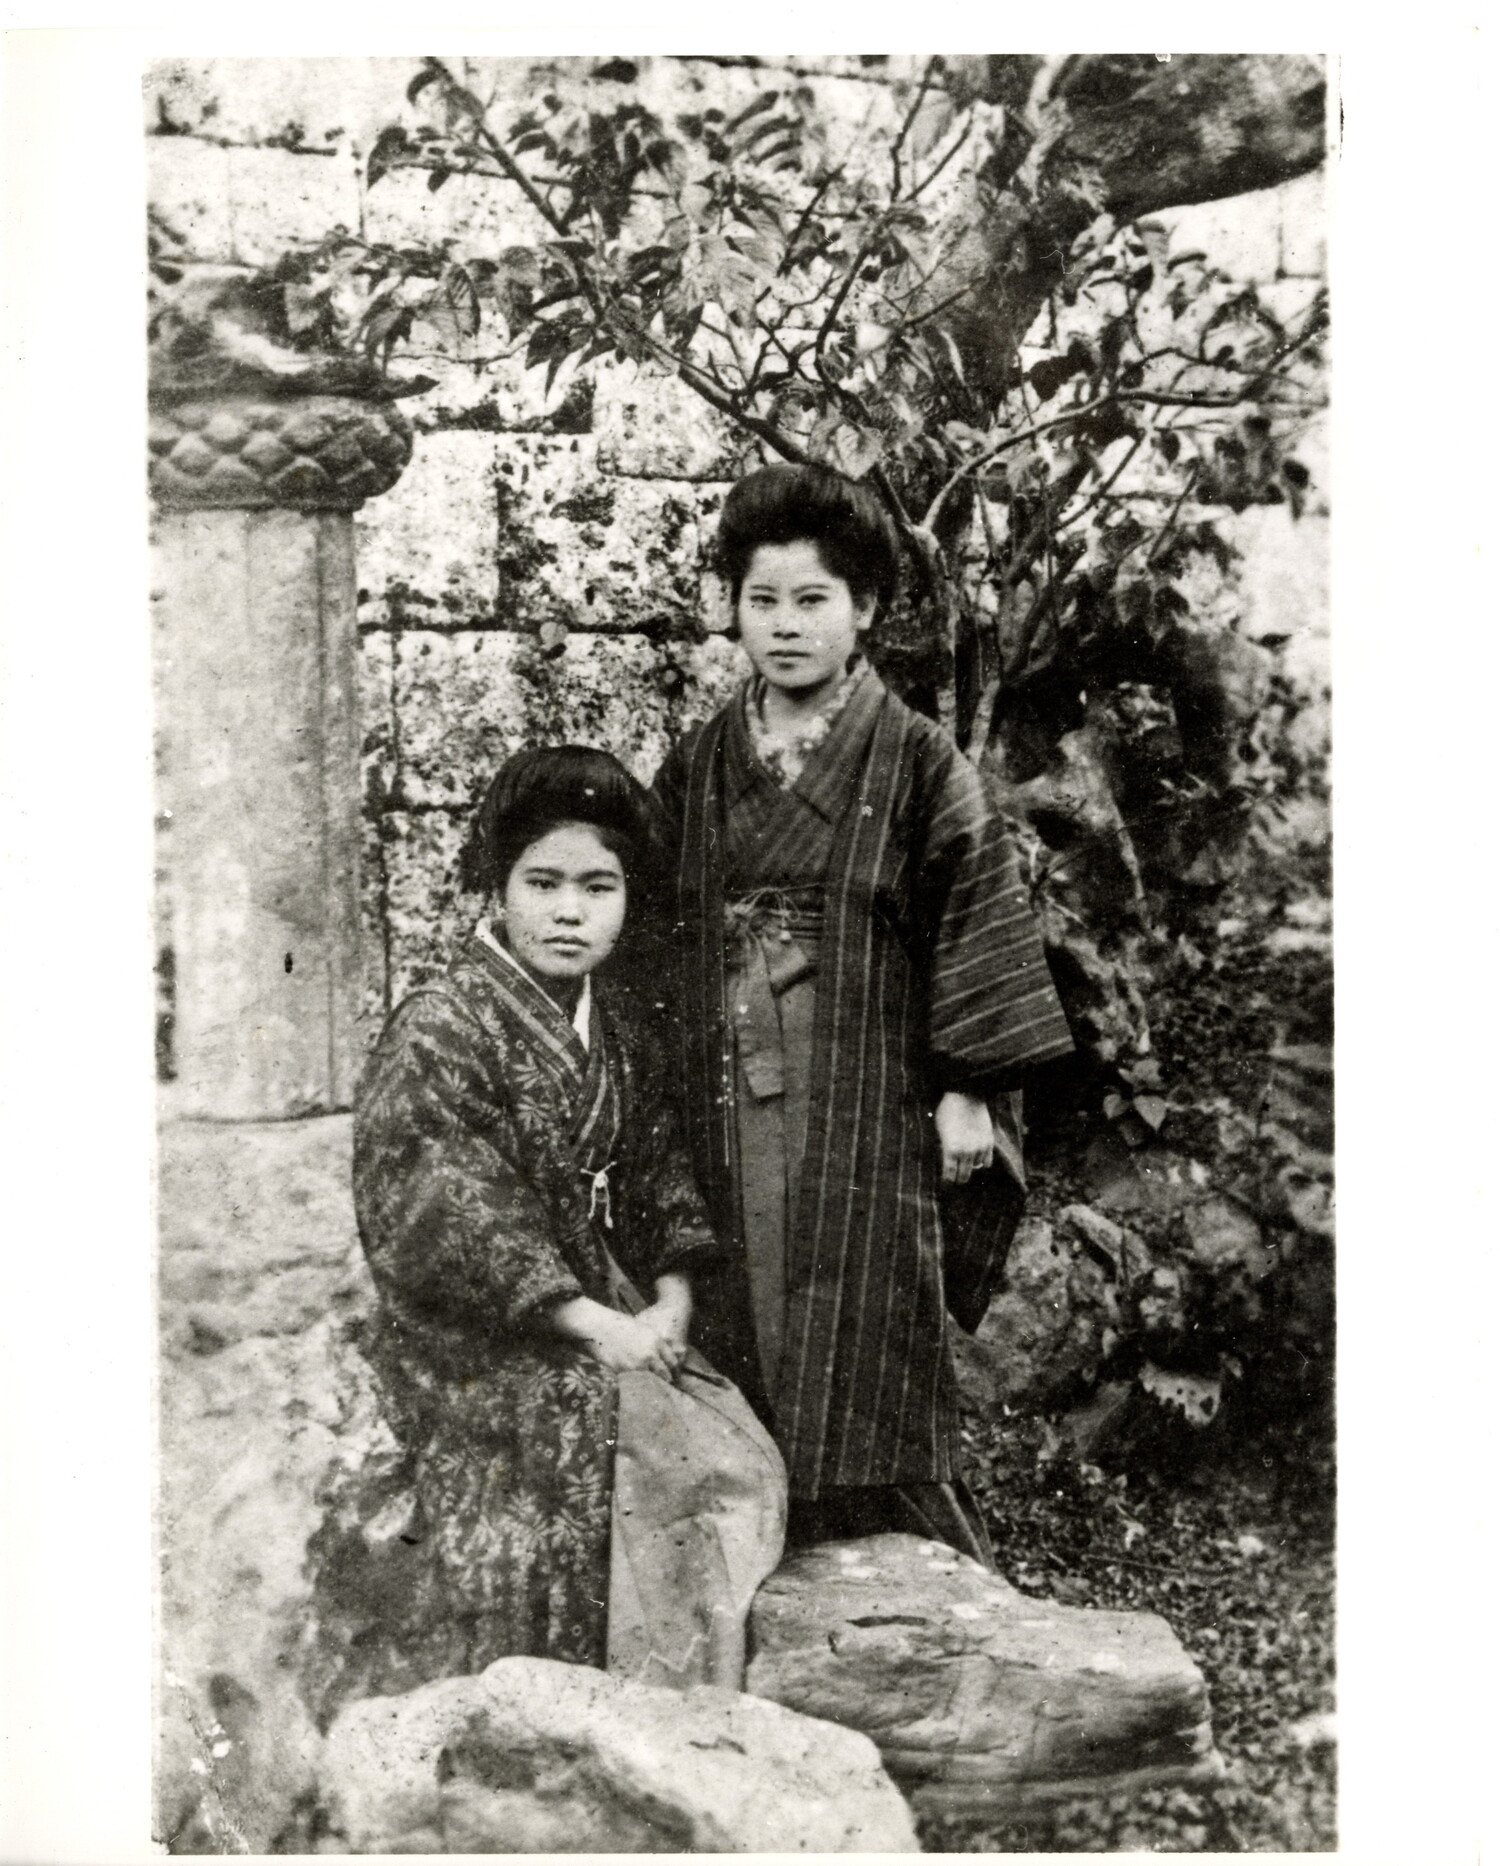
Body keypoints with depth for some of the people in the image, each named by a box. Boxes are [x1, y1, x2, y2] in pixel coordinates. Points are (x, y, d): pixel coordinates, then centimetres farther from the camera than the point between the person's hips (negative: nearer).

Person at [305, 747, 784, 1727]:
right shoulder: (439, 1032, -13)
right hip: (481, 1347, -7)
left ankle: (694, 1716, 6)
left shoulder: (619, 1038, 11)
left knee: (742, 1458, -10)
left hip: (614, 1322, 7)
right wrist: (601, 1326, -20)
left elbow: (661, 1184, 15)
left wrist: (669, 1305, -4)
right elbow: (446, 1221, -20)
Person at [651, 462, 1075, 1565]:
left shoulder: (919, 763, -2)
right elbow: (655, 934, 13)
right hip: (725, 1118, 4)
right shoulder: (696, 770, 10)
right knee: (742, 1376, 7)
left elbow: (975, 925, -4)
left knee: (864, 1381, -1)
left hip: (868, 1116, -4)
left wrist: (968, 1090, -9)